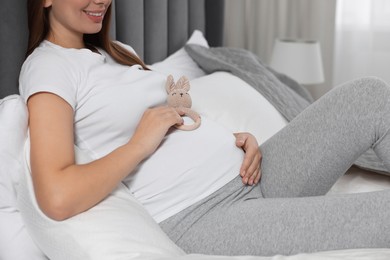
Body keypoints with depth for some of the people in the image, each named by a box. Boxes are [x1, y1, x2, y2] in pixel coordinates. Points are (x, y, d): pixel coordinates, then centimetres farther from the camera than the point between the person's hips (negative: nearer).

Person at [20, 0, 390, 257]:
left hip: (247, 177, 9)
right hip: (198, 217, -9)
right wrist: (140, 143, -13)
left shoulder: (117, 52, 20)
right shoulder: (47, 66, -6)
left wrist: (236, 139, 4)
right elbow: (58, 198, -21)